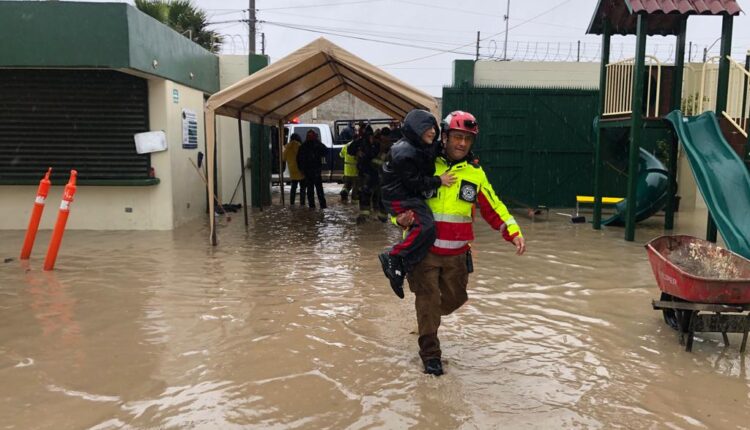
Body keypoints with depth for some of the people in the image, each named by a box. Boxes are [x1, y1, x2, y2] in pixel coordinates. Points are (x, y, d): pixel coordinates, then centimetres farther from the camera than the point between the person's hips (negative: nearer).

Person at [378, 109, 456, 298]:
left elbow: (425, 174, 23)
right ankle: (393, 258, -16)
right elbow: (414, 182, -20)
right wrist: (439, 181, -15)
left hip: (414, 196, 10)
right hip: (400, 198, -10)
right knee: (425, 226, -26)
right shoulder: (404, 152, -19)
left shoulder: (424, 148, 12)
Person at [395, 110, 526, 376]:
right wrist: (401, 217, -23)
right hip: (424, 249, -4)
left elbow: (492, 207, 9)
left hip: (457, 253, 5)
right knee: (428, 299, -3)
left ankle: (427, 318, 48)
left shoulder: (475, 172, 5)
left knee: (456, 298, 16)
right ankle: (430, 353, 15)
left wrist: (513, 232, -3)